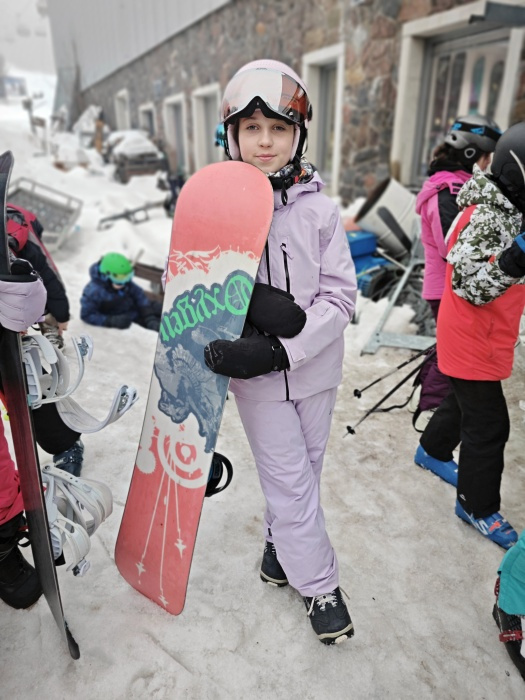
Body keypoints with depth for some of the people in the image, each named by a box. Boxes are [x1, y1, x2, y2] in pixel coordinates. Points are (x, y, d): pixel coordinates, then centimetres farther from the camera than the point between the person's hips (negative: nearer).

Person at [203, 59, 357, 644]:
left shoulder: (320, 211, -6)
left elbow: (340, 295, -9)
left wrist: (282, 350, -21)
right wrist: (257, 306, -23)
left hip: (315, 367, 2)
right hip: (257, 377, -2)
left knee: (303, 469, 18)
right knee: (291, 480, 8)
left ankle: (280, 543, 47)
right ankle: (319, 585, 30)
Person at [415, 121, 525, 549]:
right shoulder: (485, 217, -24)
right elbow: (470, 286, -31)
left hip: (485, 338, 10)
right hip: (470, 341, -10)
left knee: (466, 400, 26)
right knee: (488, 425, 0)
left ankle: (434, 449, 50)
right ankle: (478, 506, 18)